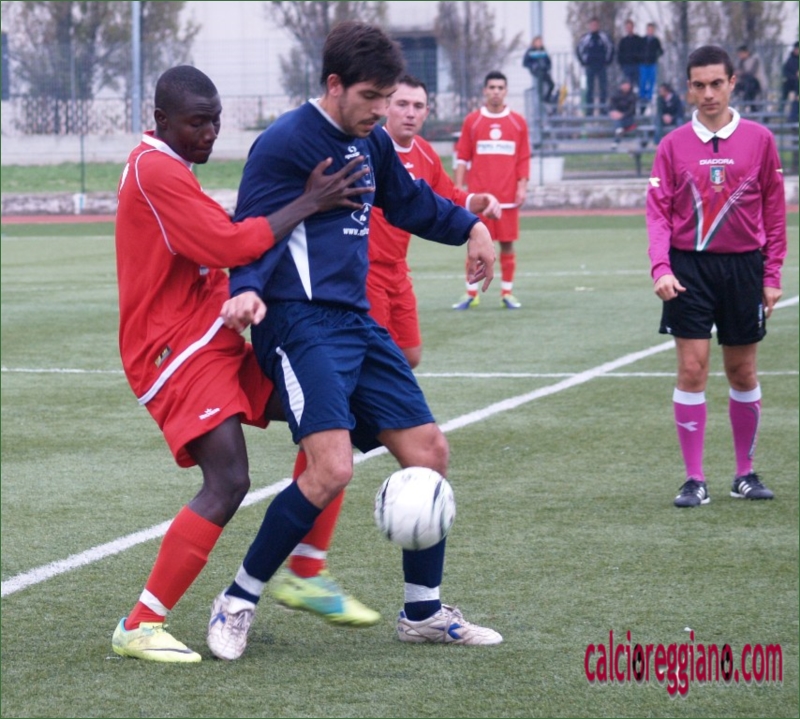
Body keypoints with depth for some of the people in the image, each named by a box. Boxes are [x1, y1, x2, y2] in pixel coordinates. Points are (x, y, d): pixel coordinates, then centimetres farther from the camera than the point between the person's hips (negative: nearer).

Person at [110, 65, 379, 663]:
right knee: (228, 483, -22)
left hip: (214, 341, 11)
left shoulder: (166, 168, 18)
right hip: (178, 351, -11)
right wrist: (310, 203, -18)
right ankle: (140, 627, -16)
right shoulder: (156, 172, -16)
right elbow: (231, 245, -23)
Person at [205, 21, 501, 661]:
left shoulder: (371, 143, 14)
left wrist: (469, 226, 28)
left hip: (357, 322, 9)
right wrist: (248, 289, -31)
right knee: (332, 469, -23)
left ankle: (423, 612, 23)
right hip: (301, 324, -9)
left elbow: (408, 200, 33)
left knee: (428, 452, 7)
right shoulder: (285, 144, -11)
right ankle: (238, 604, -6)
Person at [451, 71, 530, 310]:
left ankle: (507, 293, 9)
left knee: (507, 243, 2)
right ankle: (471, 293, 6)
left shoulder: (518, 122, 7)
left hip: (507, 196, 1)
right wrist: (459, 190, -1)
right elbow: (462, 158, 5)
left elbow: (524, 159, 8)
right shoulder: (472, 121, 5)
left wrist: (522, 186, -2)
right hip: (478, 194, -1)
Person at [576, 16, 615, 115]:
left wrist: (608, 61, 6)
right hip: (590, 66, -1)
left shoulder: (604, 36, 4)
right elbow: (579, 50, 9)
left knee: (603, 88, 0)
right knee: (590, 88, 0)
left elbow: (611, 48, 13)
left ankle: (603, 108, 6)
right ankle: (589, 110, 2)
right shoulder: (585, 38, 1)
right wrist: (583, 62, 3)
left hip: (602, 66, 1)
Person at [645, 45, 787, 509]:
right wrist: (661, 268, -15)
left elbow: (774, 210, 4)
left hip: (743, 266, 0)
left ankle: (746, 474, 20)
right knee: (692, 370, -4)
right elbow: (658, 211, -1)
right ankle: (695, 480, 1)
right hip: (689, 267, 0)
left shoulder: (759, 140, 1)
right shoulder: (674, 145, 1)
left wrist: (772, 275, 1)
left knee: (743, 372, 8)